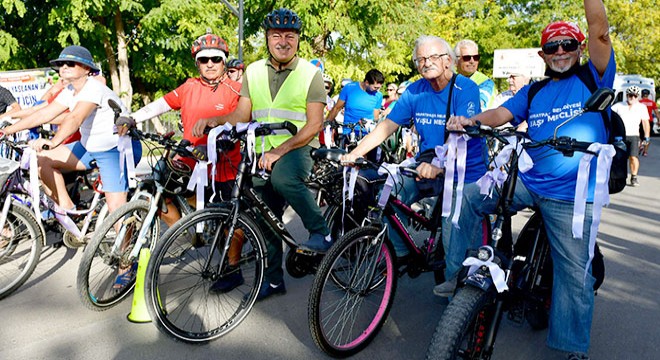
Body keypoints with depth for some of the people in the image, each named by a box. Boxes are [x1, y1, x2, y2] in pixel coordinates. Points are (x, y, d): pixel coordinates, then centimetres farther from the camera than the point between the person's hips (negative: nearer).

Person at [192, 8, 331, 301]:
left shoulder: (310, 73, -4)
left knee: (283, 177, -38)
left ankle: (321, 232, -20)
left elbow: (314, 124, -12)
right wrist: (213, 120, -14)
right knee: (266, 220, 8)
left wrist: (280, 150, -23)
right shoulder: (254, 72, 8)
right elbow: (242, 115, 6)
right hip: (263, 154, 5)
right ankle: (273, 279, 26)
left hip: (296, 149, -4)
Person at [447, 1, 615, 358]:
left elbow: (600, 32, -12)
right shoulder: (533, 93, 14)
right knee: (466, 197, -9)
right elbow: (501, 113, -2)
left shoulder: (593, 79, 3)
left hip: (573, 197, -4)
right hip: (527, 182, 4)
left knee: (575, 275, 1)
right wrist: (470, 121, -21)